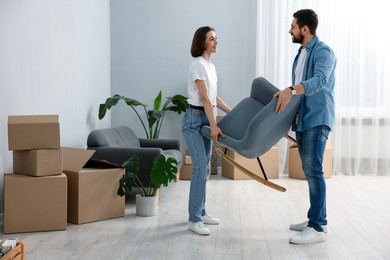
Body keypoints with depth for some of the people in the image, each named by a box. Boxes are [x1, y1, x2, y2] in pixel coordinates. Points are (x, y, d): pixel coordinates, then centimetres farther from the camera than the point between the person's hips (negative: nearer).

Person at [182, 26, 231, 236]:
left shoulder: (211, 66, 15)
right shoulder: (198, 64, -14)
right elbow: (204, 98, -21)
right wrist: (214, 126, -26)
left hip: (206, 119, 9)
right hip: (195, 119, -9)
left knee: (204, 167, 11)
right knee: (200, 167, -12)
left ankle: (200, 212, 21)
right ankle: (194, 219, -6)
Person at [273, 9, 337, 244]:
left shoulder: (323, 52, -11)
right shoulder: (301, 53, 18)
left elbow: (319, 80, -30)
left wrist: (291, 91, -42)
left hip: (317, 119, -9)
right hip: (302, 119, 9)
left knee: (313, 170, -12)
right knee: (309, 171, 11)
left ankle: (317, 228, -8)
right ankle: (318, 219, 21)